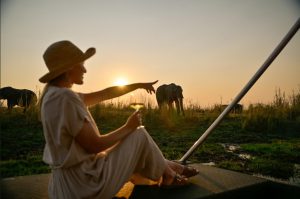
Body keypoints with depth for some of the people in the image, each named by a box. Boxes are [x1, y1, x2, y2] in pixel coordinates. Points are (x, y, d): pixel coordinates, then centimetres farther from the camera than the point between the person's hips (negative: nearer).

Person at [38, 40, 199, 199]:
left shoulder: (56, 94, 6)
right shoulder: (65, 98, -24)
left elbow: (105, 94, 12)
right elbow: (95, 145, -23)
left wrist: (139, 85, 18)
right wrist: (128, 127, -9)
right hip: (85, 182, -9)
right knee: (140, 135, 2)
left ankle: (169, 166, 39)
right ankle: (168, 175, 25)